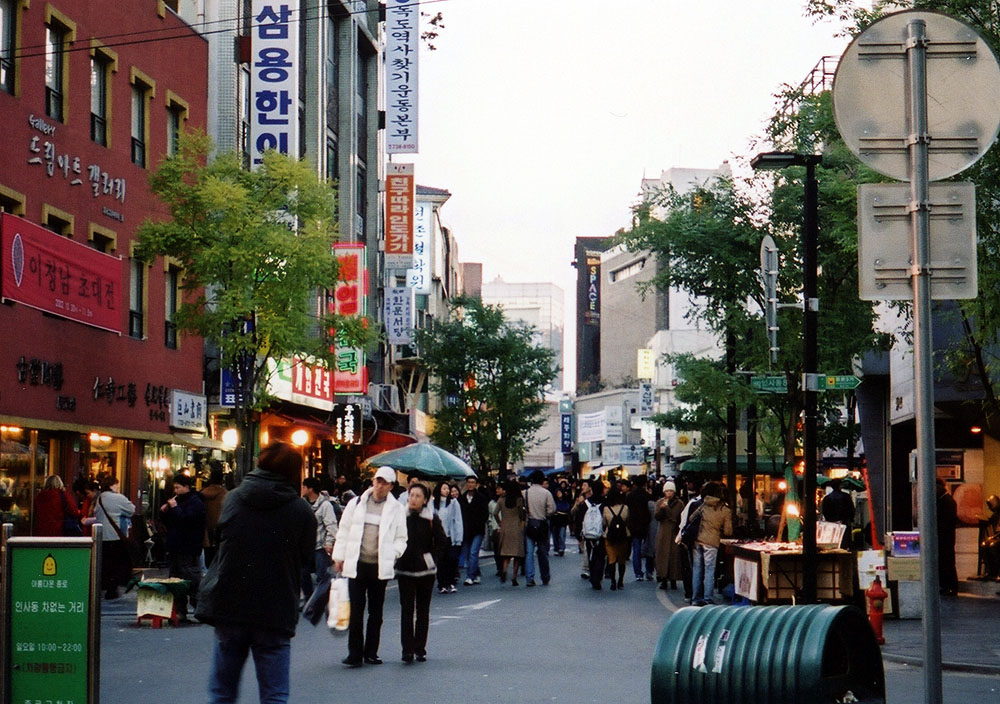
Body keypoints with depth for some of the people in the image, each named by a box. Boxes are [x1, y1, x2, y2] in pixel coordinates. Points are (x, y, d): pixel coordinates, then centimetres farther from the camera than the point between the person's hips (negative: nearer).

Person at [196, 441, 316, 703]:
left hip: (228, 606, 3)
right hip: (275, 612, -3)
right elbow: (306, 557, 2)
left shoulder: (232, 499, 2)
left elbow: (219, 538, 13)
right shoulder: (301, 511, -7)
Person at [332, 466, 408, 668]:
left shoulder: (396, 509, 4)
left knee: (376, 611, 8)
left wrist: (393, 553, -11)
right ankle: (355, 653, 1)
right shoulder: (356, 504, 7)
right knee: (356, 610, -3)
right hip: (357, 565, 0)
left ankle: (371, 652, 16)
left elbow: (401, 538, 7)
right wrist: (339, 557, 5)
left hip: (380, 566, 0)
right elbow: (344, 531, 10)